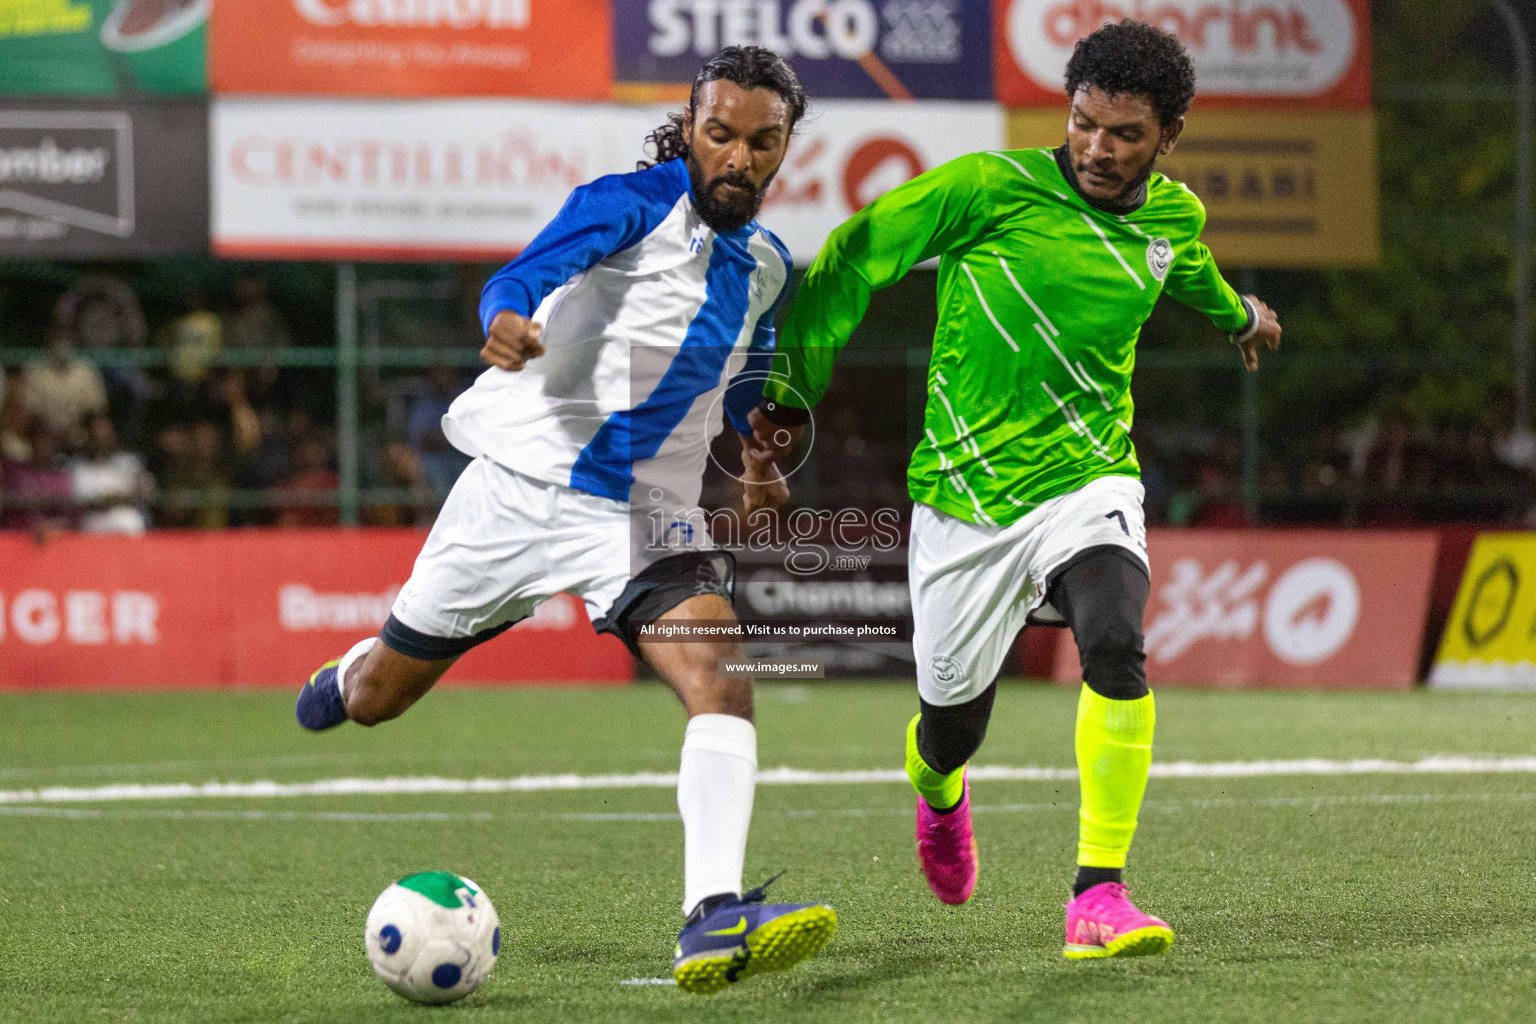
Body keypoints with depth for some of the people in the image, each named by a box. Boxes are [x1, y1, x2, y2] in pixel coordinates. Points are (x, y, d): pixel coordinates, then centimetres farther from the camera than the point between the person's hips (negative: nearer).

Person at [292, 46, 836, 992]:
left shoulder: (768, 268, 10)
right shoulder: (634, 203, -10)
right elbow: (525, 274, -26)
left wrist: (756, 459, 9)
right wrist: (507, 322, -49)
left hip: (646, 515, 4)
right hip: (522, 482, -3)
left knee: (723, 685, -24)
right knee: (376, 699, 12)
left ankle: (714, 920, -36)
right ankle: (345, 675, 51)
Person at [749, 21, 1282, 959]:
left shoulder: (1174, 216, 3)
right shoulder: (992, 188, -12)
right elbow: (855, 257, -3)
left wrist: (1235, 313, 51)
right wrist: (795, 385, -4)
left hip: (1086, 480, 1)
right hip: (964, 496, -1)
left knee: (1115, 640, -30)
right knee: (952, 729, 10)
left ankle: (1100, 893, -26)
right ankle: (938, 793, 51)